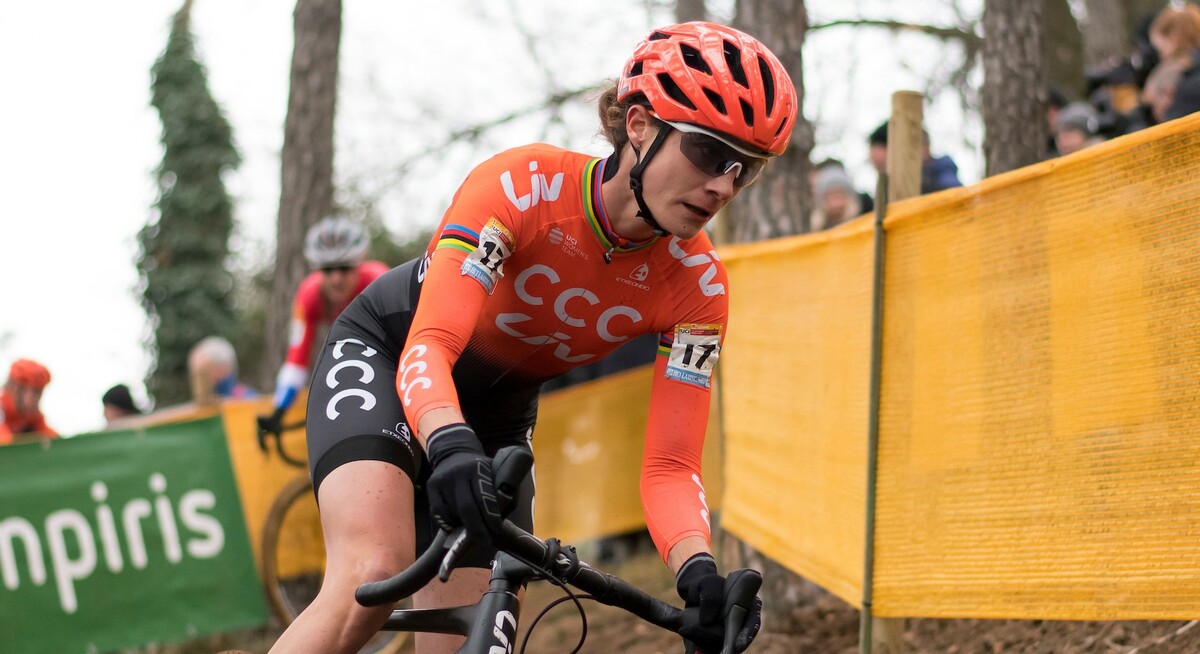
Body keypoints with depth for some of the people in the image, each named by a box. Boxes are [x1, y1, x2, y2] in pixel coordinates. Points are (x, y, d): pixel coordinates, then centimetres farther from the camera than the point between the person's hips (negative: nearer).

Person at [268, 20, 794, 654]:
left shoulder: (697, 287, -20)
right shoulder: (521, 185, -32)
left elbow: (668, 467, -22)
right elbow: (428, 347, -40)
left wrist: (698, 572, -42)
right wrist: (450, 448, -61)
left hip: (498, 412, 5)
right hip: (381, 351, -4)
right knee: (374, 577, -31)